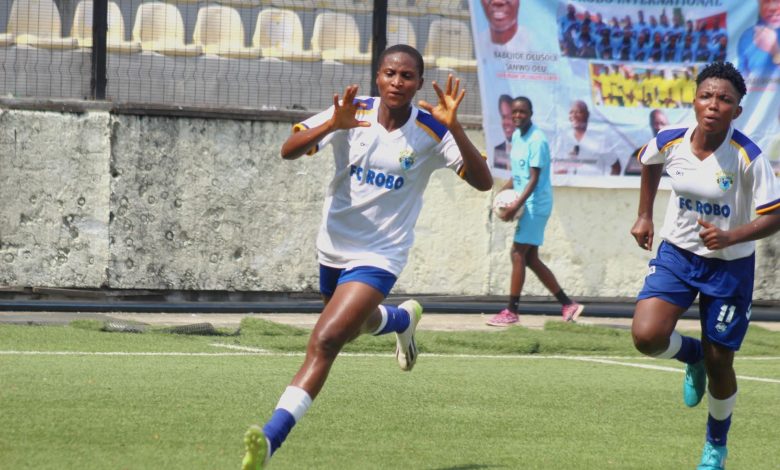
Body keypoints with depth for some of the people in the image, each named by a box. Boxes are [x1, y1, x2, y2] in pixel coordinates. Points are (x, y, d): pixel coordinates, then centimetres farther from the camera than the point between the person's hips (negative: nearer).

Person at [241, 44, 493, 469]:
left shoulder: (432, 131, -13)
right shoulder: (352, 112, -10)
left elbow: (483, 181, -20)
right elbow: (288, 151, -18)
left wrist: (454, 128, -34)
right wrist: (333, 125, -36)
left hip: (379, 256, -5)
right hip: (334, 245, 5)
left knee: (325, 341, -21)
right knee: (353, 324, 29)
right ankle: (403, 319, 64)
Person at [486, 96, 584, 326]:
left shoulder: (537, 141, -15)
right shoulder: (516, 137, 12)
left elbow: (534, 179, -20)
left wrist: (517, 205, -27)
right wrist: (502, 192, 7)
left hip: (535, 204, -9)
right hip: (527, 206, 9)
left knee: (518, 254, -9)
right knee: (531, 259, 10)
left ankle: (511, 311, -6)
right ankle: (568, 305, 15)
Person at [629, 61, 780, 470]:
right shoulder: (670, 143, -12)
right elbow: (649, 163, 14)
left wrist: (731, 237, -35)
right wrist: (645, 216, 14)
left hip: (729, 265, -3)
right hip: (676, 253, 3)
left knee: (718, 364, 5)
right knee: (646, 336, -20)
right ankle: (692, 356, 18)